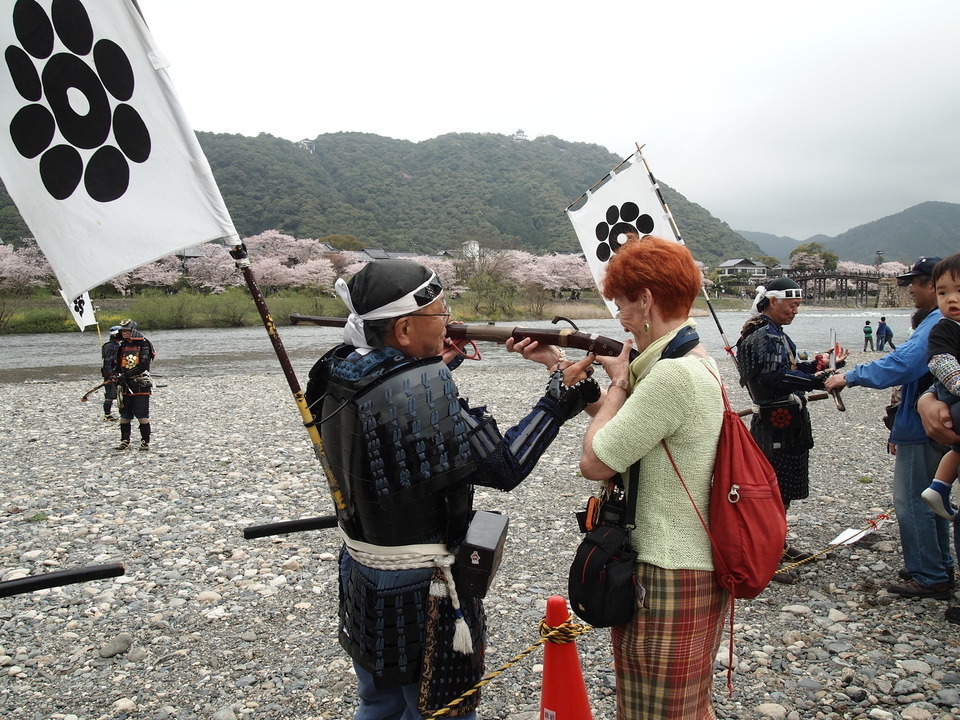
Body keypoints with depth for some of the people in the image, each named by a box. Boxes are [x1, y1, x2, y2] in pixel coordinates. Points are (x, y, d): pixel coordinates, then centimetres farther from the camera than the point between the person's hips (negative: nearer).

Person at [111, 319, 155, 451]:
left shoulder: (143, 345, -6)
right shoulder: (122, 346, 14)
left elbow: (144, 365, -15)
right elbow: (117, 363, 19)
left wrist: (126, 374, -19)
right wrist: (116, 374, -1)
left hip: (141, 385, -6)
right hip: (125, 385, 6)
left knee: (142, 415, -3)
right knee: (125, 415, 9)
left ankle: (145, 441, 5)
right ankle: (125, 441, 18)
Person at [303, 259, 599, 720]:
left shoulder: (340, 373, -4)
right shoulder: (421, 389, -28)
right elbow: (504, 466, -22)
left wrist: (439, 364, 12)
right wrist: (561, 393, -14)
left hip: (361, 577, 8)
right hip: (417, 593, -8)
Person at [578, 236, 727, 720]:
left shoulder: (673, 375, -25)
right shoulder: (698, 363, 7)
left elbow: (594, 462, -21)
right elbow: (624, 426, 14)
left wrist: (620, 382, -8)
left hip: (668, 583, -10)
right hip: (700, 571, 10)